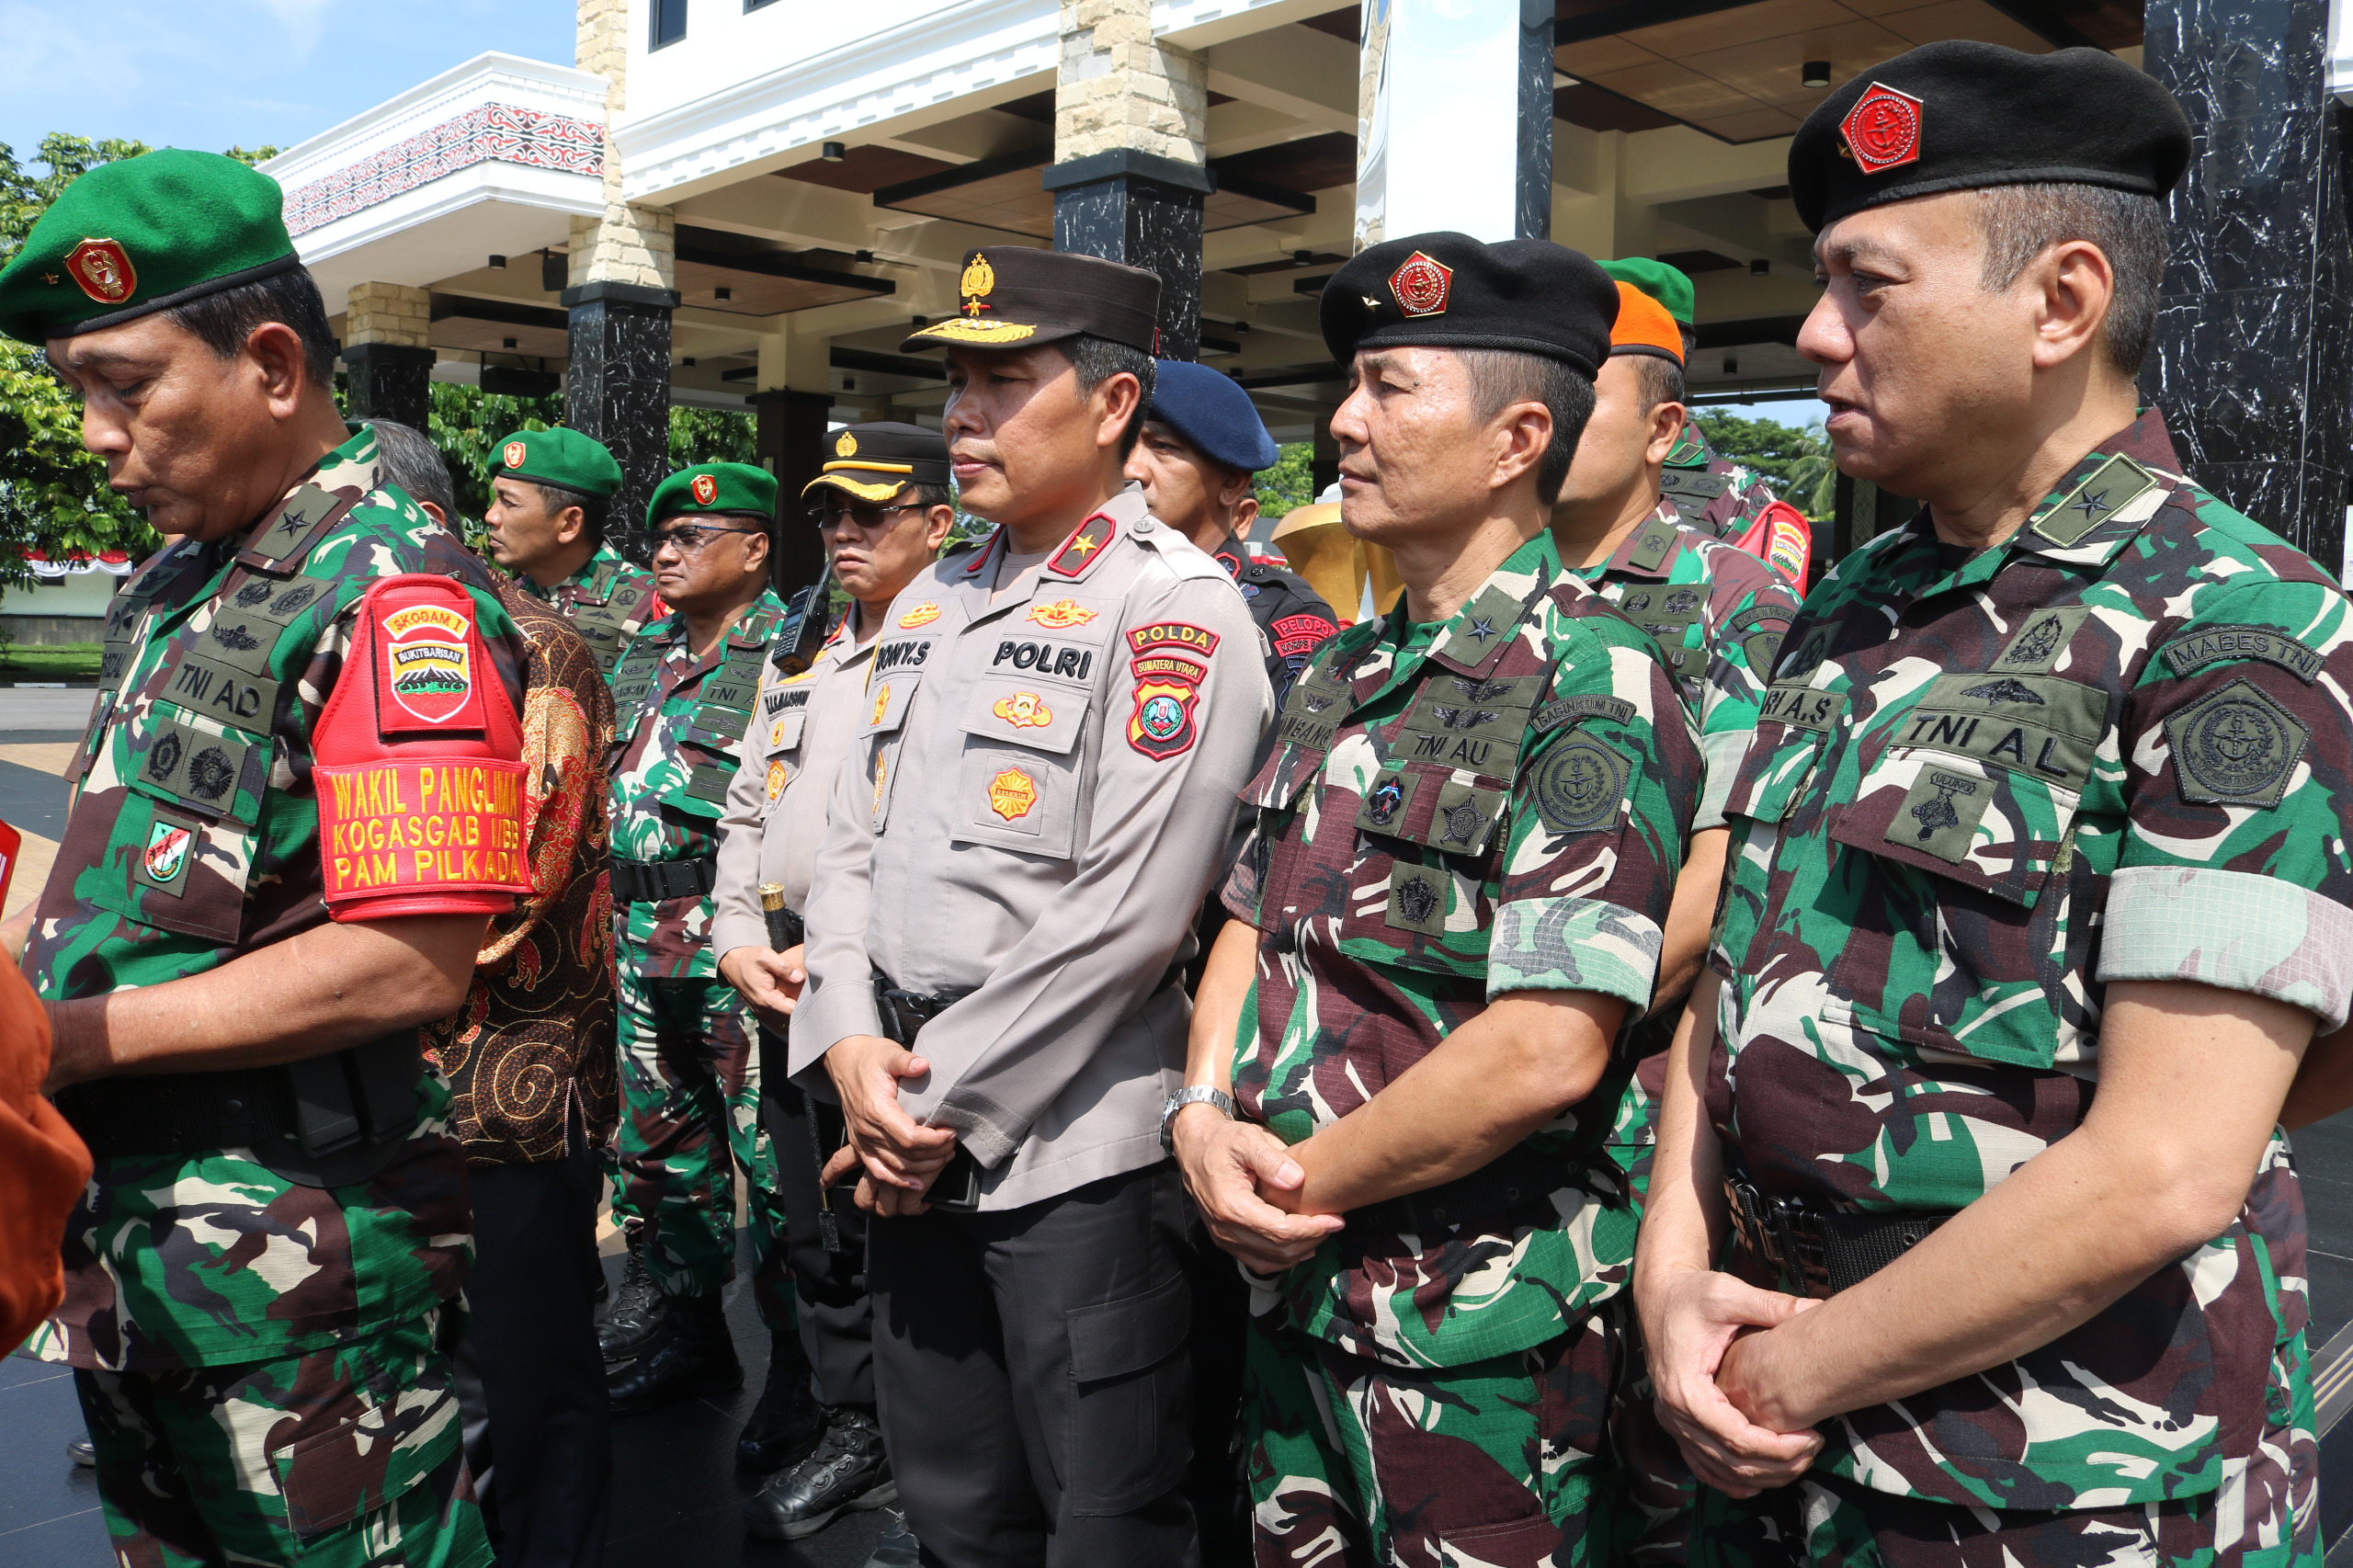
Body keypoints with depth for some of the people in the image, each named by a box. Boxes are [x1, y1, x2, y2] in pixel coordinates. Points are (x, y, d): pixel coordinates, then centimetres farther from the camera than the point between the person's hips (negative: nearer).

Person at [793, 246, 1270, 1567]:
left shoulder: (1177, 606, -11)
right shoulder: (930, 603, 13)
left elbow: (1126, 915, -19)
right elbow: (854, 837, 12)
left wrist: (945, 1099, -14)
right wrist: (852, 1049, -4)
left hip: (1074, 1153, -7)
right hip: (910, 1146, 7)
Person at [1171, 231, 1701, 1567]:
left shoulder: (1593, 683, -17)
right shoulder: (1341, 678, 9)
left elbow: (1545, 1052, -24)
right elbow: (1252, 927, 11)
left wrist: (1304, 1187, -14)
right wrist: (1203, 1119, -7)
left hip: (1483, 1347, -7)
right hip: (1294, 1295, 7)